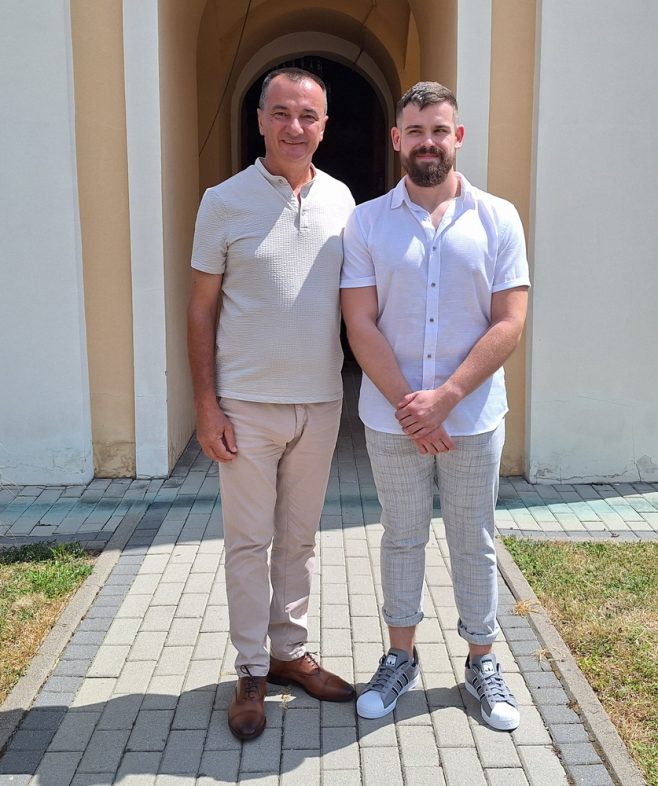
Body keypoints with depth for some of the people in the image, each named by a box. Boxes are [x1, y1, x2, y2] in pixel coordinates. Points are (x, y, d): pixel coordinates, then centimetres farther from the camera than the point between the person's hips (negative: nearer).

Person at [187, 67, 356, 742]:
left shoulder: (340, 200, 6)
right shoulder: (224, 202, -4)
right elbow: (201, 310, -3)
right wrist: (205, 405, -9)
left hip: (320, 402, 3)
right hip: (246, 405, -3)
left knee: (300, 538, 14)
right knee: (248, 542, 6)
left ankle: (291, 653, 30)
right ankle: (251, 673, 21)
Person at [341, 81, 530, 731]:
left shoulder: (498, 219, -1)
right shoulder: (366, 222, 0)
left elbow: (509, 322, -7)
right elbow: (361, 324, -6)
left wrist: (443, 398, -16)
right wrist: (407, 405, -14)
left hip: (474, 417, 0)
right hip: (391, 417, 1)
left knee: (474, 542, 12)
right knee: (402, 538, 14)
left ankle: (482, 662, 30)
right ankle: (400, 658, 31)